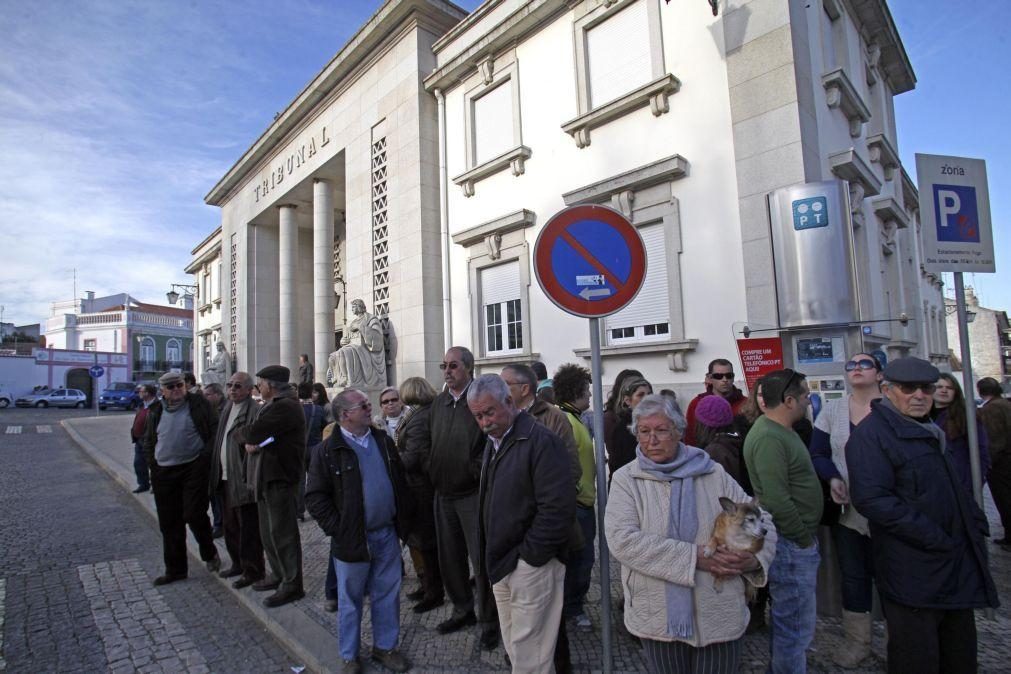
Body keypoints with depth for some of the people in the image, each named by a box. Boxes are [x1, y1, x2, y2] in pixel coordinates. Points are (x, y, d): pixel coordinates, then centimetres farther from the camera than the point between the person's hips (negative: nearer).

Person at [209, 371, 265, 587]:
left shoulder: (253, 412, -18)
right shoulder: (227, 408, 12)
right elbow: (220, 441, 19)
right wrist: (217, 474, 16)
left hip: (242, 480, -9)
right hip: (225, 478, 10)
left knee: (248, 529, 3)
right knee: (229, 525, 22)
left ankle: (252, 571, 16)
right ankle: (238, 563, 38)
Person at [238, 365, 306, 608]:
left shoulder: (286, 406, -19)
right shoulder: (270, 405, 16)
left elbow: (253, 432, -25)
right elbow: (249, 436, 16)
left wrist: (245, 435, -2)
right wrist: (249, 442, -7)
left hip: (280, 478, -10)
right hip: (265, 478, 10)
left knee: (282, 533, -2)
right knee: (268, 532, 19)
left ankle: (292, 585, 9)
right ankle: (279, 575, 34)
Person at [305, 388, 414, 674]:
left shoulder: (383, 441, 4)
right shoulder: (328, 451, -11)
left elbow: (400, 480, 11)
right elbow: (315, 496, -9)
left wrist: (404, 519, 7)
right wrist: (337, 529, -13)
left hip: (387, 534, 4)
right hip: (353, 539, -4)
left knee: (387, 596, 15)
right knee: (351, 600, 13)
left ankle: (385, 646, 34)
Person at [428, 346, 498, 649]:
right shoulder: (438, 403, 9)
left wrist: (475, 472, -17)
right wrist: (434, 473, 10)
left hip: (472, 494, -6)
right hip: (443, 494, 7)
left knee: (481, 559, 3)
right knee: (450, 557, 17)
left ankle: (489, 621, 22)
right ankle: (462, 610, 37)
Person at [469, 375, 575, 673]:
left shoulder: (540, 441, -19)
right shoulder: (493, 442, 10)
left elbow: (557, 508, -23)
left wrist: (530, 555, -17)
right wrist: (494, 557, 12)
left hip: (531, 565, -8)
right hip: (501, 564, 8)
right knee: (513, 645, 20)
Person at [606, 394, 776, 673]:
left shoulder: (714, 474, 1)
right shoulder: (625, 479, -5)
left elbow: (760, 523, 7)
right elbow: (621, 540, -18)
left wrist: (757, 557, -14)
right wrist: (693, 556, -22)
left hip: (719, 615, 2)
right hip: (659, 617, -1)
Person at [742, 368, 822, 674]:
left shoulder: (782, 430, 11)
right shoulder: (769, 438, -23)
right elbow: (777, 501, -27)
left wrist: (806, 537, 12)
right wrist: (805, 539, -15)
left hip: (795, 539, 10)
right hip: (791, 544, -10)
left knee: (787, 617, 22)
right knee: (796, 625, 2)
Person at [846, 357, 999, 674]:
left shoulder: (929, 431, 15)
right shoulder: (871, 434, -17)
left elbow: (954, 487, 26)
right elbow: (871, 499, -26)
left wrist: (975, 521, 10)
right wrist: (933, 538, -24)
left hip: (957, 563, 9)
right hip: (913, 573, -9)